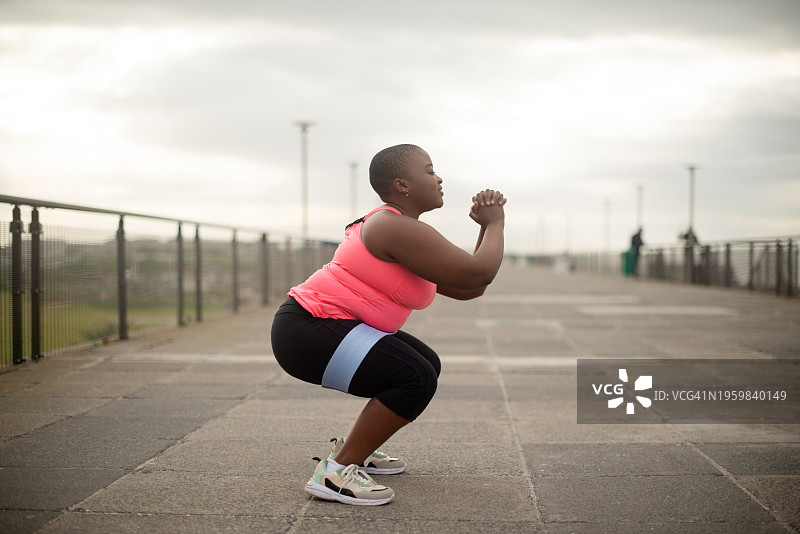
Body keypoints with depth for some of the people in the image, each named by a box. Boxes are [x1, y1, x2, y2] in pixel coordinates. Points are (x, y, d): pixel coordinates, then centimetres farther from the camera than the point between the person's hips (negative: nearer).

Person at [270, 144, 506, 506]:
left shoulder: (405, 231, 15)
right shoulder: (397, 228, -19)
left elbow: (467, 290, 15)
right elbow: (478, 274, -21)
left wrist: (486, 227, 9)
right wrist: (495, 224, -5)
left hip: (330, 325, 11)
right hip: (306, 330, -11)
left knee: (427, 365, 19)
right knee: (416, 379, -21)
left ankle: (352, 448, 24)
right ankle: (335, 472, -14)